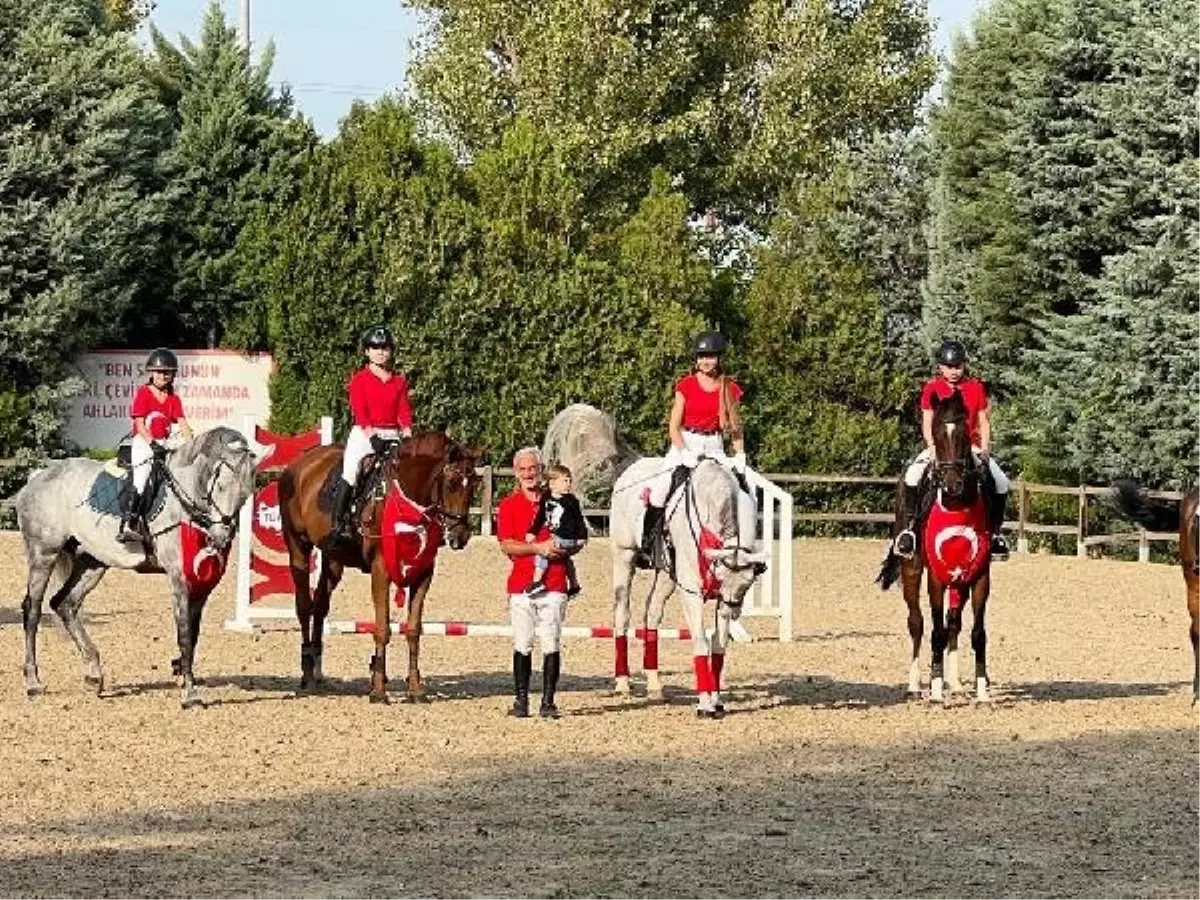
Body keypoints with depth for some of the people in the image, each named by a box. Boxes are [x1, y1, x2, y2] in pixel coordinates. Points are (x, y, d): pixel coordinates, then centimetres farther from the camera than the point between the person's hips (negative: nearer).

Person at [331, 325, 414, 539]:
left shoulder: (399, 381, 15)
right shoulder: (359, 379, 4)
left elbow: (404, 411, 7)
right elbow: (359, 412, -6)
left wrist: (407, 436, -10)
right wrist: (372, 436, -19)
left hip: (392, 435, 4)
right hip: (364, 433, -4)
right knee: (351, 469, -21)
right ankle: (338, 520, -19)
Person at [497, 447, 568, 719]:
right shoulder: (508, 505, 6)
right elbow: (507, 546, -4)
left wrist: (564, 548, -7)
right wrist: (539, 547, -16)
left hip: (554, 583, 0)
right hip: (521, 583, 0)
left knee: (551, 645, -3)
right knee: (522, 645, 2)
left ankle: (548, 701, 0)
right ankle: (521, 699, 9)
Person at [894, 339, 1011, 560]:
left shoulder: (976, 387, 5)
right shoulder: (931, 388, 1)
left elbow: (984, 421, 7)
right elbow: (927, 422, -1)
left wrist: (985, 448, -7)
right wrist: (932, 446, -16)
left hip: (970, 447, 2)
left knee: (1001, 482, -17)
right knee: (913, 475, -29)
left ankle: (995, 531, 1)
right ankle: (909, 528, -17)